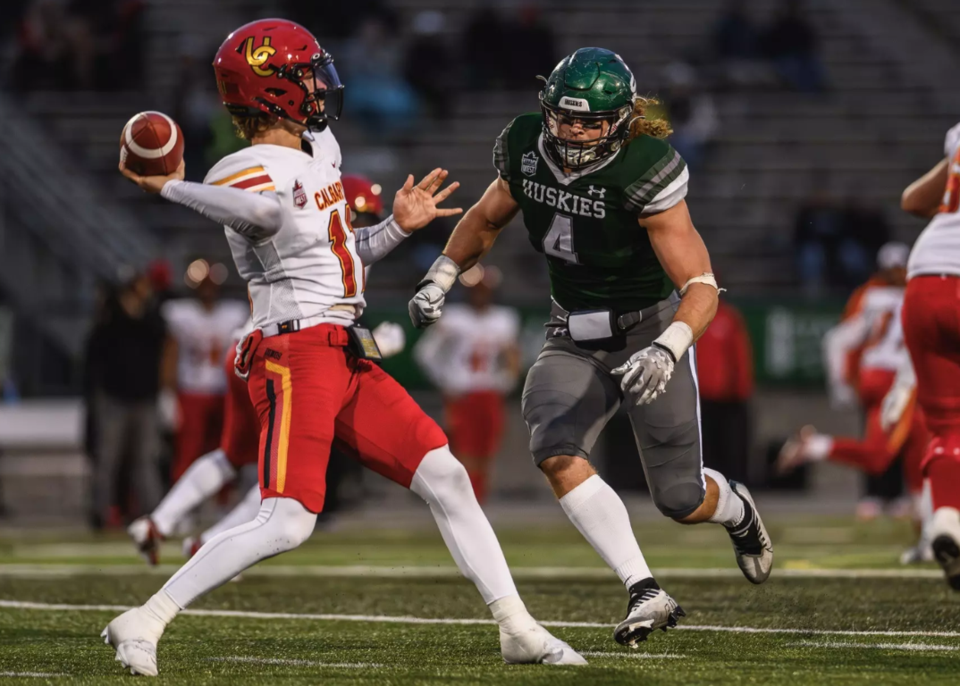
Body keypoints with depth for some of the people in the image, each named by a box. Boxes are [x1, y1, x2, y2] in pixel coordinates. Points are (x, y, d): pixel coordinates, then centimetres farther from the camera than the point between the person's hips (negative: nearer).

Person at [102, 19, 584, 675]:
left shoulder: (321, 146, 16)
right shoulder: (246, 172, -12)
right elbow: (266, 211, -40)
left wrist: (398, 227, 12)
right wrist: (170, 188, -31)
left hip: (350, 359, 9)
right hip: (295, 355, -9)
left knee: (446, 478, 5)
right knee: (288, 523, -17)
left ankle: (518, 627, 10)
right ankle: (143, 623, -11)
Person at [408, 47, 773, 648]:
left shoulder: (643, 175, -25)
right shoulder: (526, 149, -8)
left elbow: (701, 287, -26)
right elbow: (486, 220, 15)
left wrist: (666, 350, -42)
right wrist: (439, 280, 3)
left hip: (648, 331, -4)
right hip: (575, 342, 4)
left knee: (680, 499, 1)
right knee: (557, 454, -24)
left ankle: (735, 509, 41)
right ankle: (646, 594, -22)